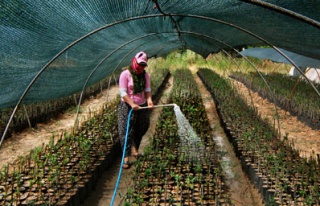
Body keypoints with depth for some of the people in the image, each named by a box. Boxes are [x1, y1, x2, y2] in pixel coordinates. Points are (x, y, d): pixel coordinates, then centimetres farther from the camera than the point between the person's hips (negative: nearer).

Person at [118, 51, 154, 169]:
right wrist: (132, 104, -27)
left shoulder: (145, 75, 4)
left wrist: (149, 100, -21)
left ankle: (135, 148, 42)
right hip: (127, 107, -5)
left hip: (142, 106, 5)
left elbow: (147, 89, 0)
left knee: (141, 130, 16)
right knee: (126, 132, -6)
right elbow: (123, 92, -16)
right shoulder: (125, 74, -12)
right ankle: (126, 157, -1)